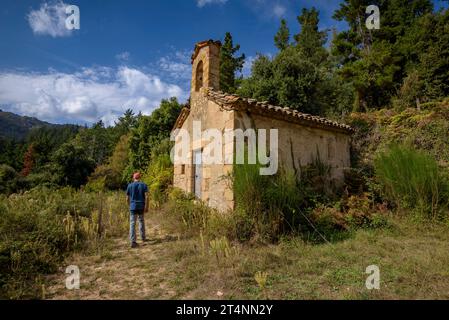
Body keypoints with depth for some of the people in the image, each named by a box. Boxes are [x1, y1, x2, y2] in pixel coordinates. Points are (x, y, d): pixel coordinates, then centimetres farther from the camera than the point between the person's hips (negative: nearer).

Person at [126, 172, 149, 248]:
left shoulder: (130, 185, 2)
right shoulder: (144, 185, 1)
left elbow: (127, 198, 7)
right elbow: (146, 197, -11)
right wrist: (146, 207, -10)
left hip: (133, 207, -1)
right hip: (141, 207, 1)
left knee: (132, 224, -1)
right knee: (141, 221, 20)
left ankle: (133, 242, -11)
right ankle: (143, 238, 28)